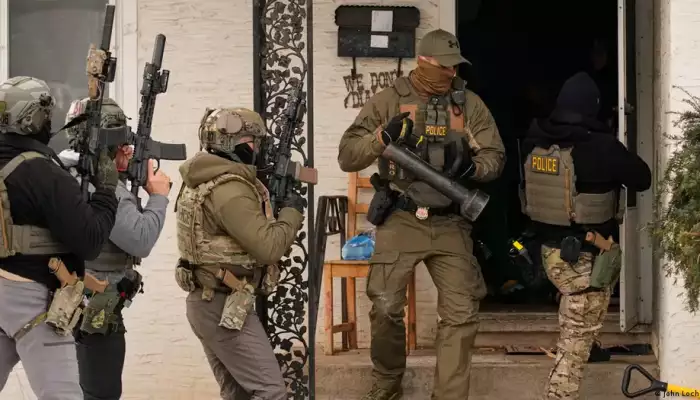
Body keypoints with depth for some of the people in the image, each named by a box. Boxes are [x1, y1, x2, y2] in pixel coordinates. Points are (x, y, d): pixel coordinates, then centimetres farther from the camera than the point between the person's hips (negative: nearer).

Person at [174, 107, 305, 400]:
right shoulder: (229, 189, -20)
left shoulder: (204, 181, 10)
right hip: (226, 308, -10)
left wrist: (270, 204, 8)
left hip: (208, 303, 10)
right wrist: (291, 212, -8)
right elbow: (268, 247, -23)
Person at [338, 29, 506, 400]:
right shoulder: (388, 101, -2)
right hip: (400, 221, -2)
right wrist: (383, 136, -22)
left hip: (449, 224, 2)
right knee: (386, 308, 0)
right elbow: (347, 157, -4)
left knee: (461, 313, -3)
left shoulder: (470, 104, 4)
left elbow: (495, 157, 6)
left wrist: (473, 166, -16)